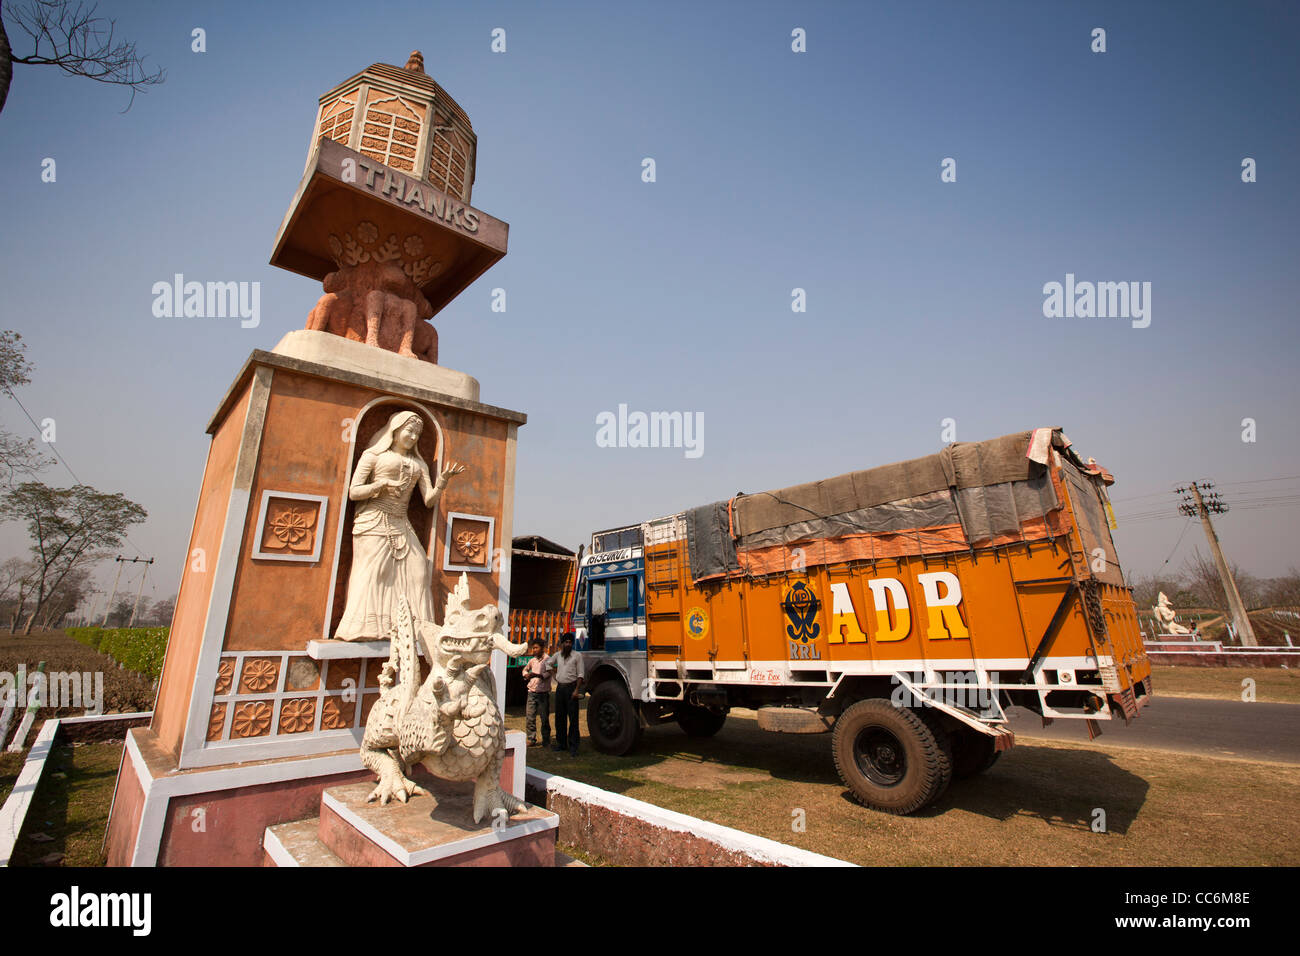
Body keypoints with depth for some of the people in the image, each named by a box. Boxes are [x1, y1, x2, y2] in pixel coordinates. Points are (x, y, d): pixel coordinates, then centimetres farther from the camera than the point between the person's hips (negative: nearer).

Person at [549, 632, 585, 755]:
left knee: (573, 717, -3)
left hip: (571, 687, -5)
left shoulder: (577, 656, -4)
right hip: (560, 687, 5)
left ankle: (573, 746, 2)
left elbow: (580, 674, -7)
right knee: (559, 717, 12)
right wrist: (556, 671, 13)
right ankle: (561, 743, 25)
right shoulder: (557, 655, 9)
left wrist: (576, 690, -15)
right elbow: (548, 663, 28)